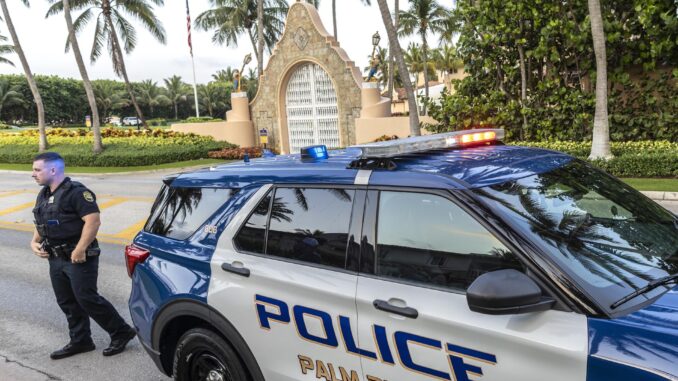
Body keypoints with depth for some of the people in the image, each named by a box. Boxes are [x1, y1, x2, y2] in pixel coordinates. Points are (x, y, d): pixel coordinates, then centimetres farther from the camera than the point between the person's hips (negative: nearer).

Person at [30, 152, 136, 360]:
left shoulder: (76, 192, -16)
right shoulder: (43, 195, 13)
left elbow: (93, 221, -23)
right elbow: (41, 224, 25)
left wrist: (79, 250, -24)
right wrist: (35, 242, 7)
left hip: (79, 258, -9)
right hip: (56, 259, 9)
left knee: (87, 299, -6)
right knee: (67, 302, 13)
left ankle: (122, 332, 7)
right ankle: (80, 341, 26)